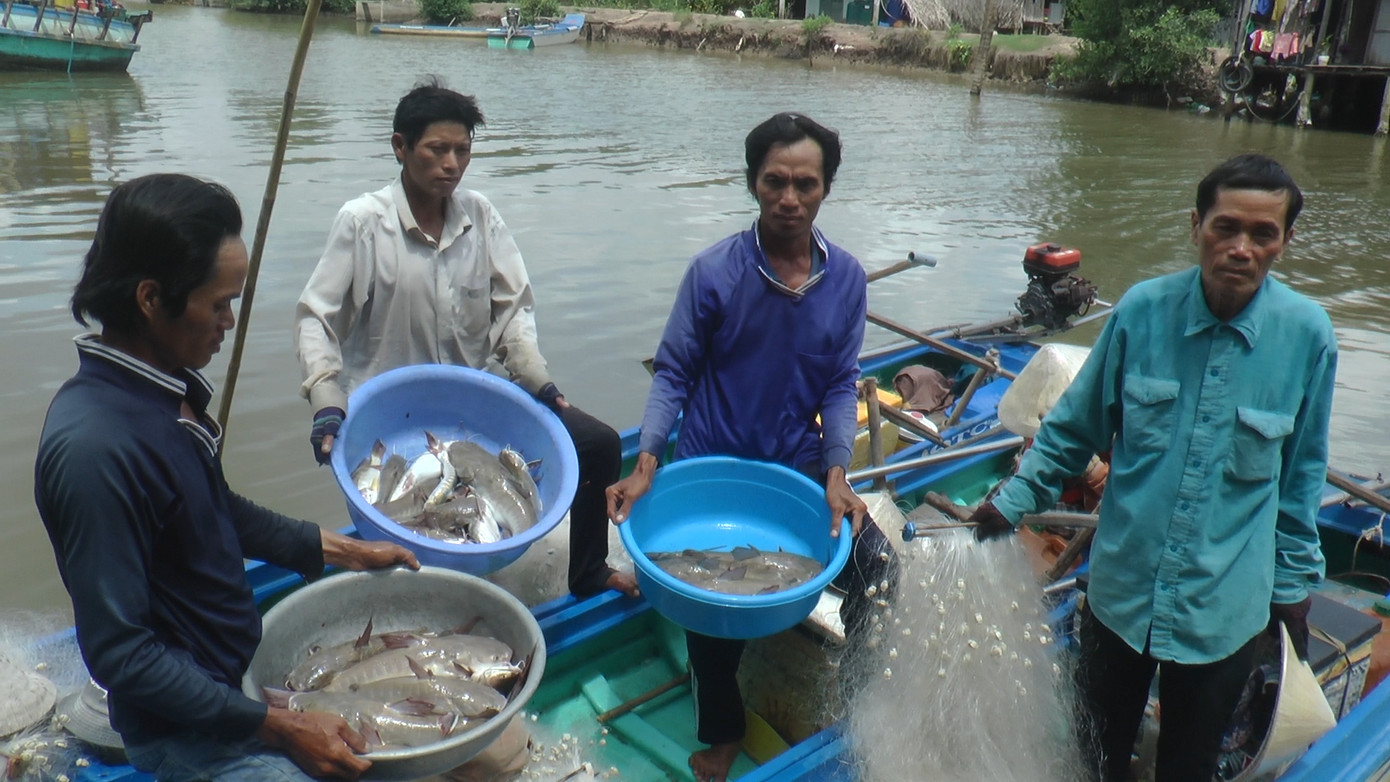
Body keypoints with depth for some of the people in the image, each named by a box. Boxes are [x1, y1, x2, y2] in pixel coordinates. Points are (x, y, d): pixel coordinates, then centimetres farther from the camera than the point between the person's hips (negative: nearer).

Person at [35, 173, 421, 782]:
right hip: (187, 726, -8)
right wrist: (278, 728, -23)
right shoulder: (93, 448, -29)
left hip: (248, 657, 9)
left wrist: (339, 550, 13)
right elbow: (119, 655, -26)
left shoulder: (170, 386, -1)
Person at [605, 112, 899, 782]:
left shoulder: (847, 278, -4)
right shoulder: (714, 271, -13)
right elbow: (674, 374, -9)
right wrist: (647, 463, -20)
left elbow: (841, 387, -2)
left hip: (800, 469, 2)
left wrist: (836, 470, -16)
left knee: (875, 566, -11)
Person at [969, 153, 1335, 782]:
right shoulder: (1143, 309, -12)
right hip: (1120, 591, 1)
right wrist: (1015, 500, 2)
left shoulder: (1306, 335, -11)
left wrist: (1293, 582, 8)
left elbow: (1301, 472, 1)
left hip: (1224, 609, 0)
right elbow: (1077, 424, 1)